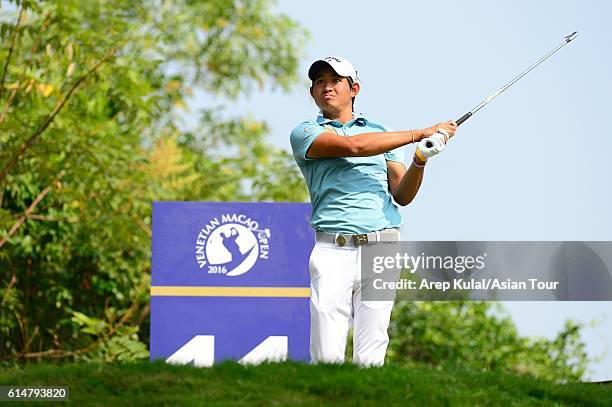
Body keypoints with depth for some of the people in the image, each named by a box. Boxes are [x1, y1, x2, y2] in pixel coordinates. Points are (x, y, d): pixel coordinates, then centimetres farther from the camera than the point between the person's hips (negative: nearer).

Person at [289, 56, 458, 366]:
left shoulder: (381, 132, 21)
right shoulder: (305, 134, 10)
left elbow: (402, 196, 14)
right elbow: (353, 146, -9)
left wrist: (420, 159, -6)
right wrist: (420, 134, -7)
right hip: (332, 249, -2)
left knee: (370, 358, -7)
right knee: (326, 356, -12)